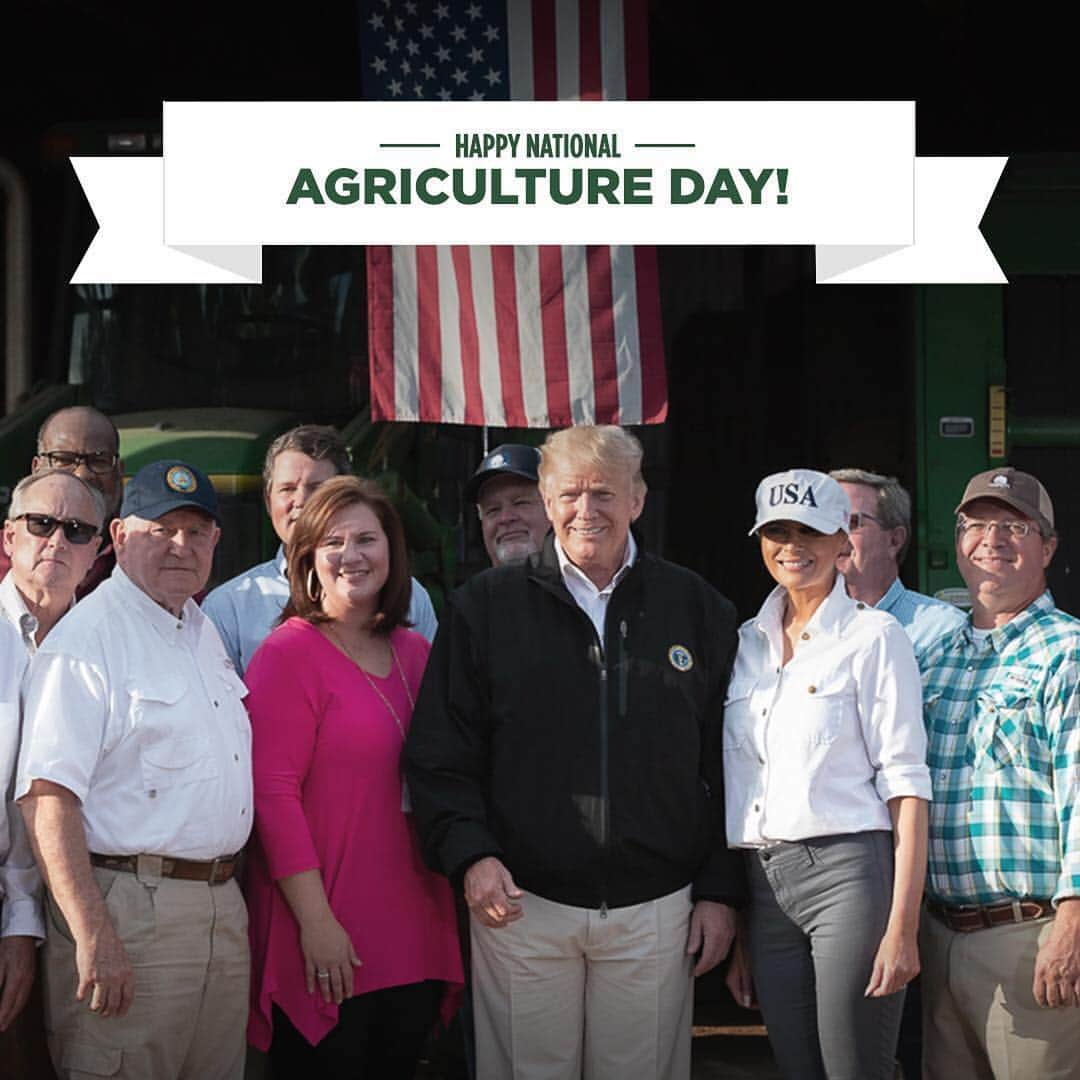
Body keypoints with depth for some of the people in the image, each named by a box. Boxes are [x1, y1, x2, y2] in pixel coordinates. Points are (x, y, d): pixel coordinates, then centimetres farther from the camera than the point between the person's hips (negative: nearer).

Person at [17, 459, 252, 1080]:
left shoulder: (204, 631, 16)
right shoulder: (87, 638, -11)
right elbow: (48, 797, -19)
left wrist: (226, 887, 16)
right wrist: (92, 934, -26)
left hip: (222, 908, 8)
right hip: (129, 908, -8)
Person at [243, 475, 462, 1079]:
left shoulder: (415, 653, 12)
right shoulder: (288, 654, -8)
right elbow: (273, 792, -13)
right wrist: (315, 920, -17)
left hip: (416, 935, 6)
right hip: (327, 940, -6)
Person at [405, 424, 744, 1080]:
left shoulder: (697, 610, 8)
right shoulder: (487, 608, 5)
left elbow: (725, 766, 9)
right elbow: (439, 755, 3)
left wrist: (720, 891, 4)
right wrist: (470, 855, -12)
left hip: (656, 907, 1)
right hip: (521, 903, -1)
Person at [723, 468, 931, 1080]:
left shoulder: (874, 637, -3)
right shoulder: (747, 643, 14)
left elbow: (906, 787, -8)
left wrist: (902, 928, -16)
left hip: (848, 874, -5)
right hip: (765, 886, 6)